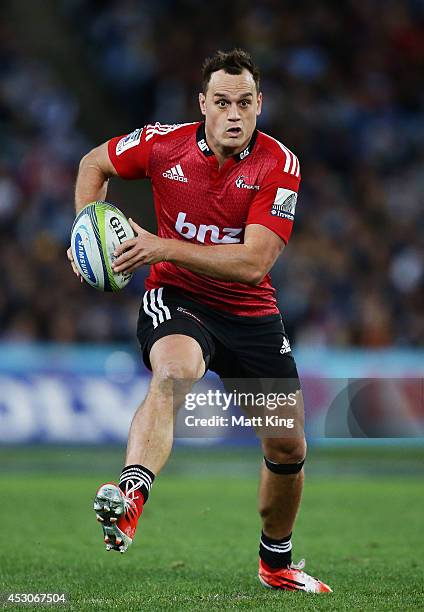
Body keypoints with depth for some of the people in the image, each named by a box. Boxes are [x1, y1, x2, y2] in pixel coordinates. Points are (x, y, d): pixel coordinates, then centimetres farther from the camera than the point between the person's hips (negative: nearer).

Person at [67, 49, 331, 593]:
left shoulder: (278, 165, -14)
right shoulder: (163, 144, -9)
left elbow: (254, 263, -23)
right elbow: (94, 164, 12)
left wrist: (164, 247, -29)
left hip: (251, 313, 2)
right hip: (176, 299, -2)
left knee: (288, 449, 6)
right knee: (173, 371, -38)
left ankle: (277, 563, 32)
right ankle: (129, 497, -60)